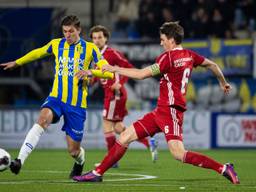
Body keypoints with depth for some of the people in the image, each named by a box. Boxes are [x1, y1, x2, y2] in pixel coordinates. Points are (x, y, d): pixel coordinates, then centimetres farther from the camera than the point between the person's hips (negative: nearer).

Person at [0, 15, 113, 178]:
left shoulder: (90, 48, -1)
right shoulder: (56, 44, 7)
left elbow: (109, 73, -5)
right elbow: (38, 53, 28)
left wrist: (90, 72, -23)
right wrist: (17, 63, 35)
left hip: (77, 103, -1)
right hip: (56, 98, 1)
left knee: (73, 150, 3)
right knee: (43, 120, -33)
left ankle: (80, 163, 42)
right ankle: (19, 161, -42)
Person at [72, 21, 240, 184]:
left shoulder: (168, 57, -14)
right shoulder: (189, 55, 11)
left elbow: (141, 74, -15)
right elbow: (212, 65, 23)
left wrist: (115, 69, -6)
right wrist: (223, 82, 42)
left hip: (170, 111, -10)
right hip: (161, 111, 10)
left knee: (179, 154, -19)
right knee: (125, 137, 8)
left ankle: (224, 169, -15)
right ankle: (97, 173, 12)